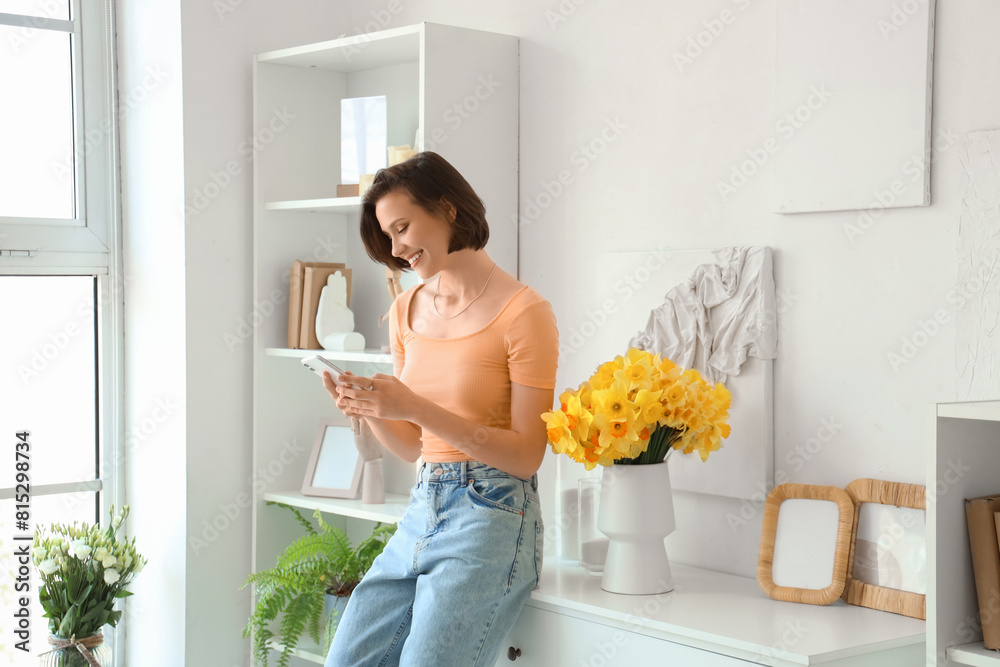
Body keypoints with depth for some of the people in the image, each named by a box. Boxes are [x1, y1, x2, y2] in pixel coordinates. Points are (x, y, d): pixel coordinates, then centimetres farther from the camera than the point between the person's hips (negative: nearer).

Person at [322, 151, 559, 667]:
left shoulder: (523, 312, -8)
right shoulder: (407, 310, 13)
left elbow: (526, 455, -11)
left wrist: (416, 407, -18)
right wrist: (369, 409, -4)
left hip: (491, 521, -7)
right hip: (420, 513, 7)